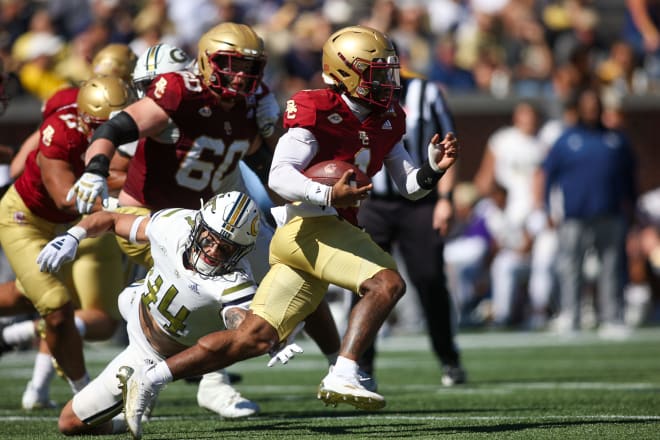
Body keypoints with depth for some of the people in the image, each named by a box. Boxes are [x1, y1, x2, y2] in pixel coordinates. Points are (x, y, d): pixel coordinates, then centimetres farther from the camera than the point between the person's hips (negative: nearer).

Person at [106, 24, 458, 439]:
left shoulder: (387, 121, 14)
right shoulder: (316, 112, -10)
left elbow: (410, 185, 17)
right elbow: (279, 177, -19)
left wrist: (435, 167, -3)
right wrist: (329, 195, -33)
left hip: (331, 233, 8)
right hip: (306, 226, -8)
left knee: (255, 338, 4)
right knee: (388, 282, -23)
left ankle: (151, 379, 7)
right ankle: (342, 376, -25)